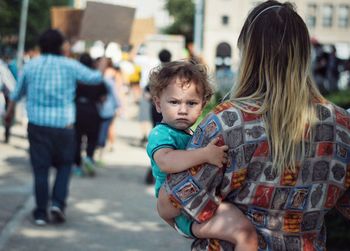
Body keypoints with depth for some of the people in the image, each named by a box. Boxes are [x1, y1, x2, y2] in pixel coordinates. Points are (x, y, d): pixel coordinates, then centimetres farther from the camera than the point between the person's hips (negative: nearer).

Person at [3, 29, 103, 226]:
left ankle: (41, 213, 7)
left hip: (37, 124, 2)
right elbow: (95, 78, 10)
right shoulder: (70, 65, -2)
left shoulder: (31, 65, 5)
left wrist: (10, 111, 35)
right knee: (64, 166, 14)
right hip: (64, 125, -2)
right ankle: (58, 202, -3)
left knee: (40, 169, 6)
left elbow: (18, 92, 17)